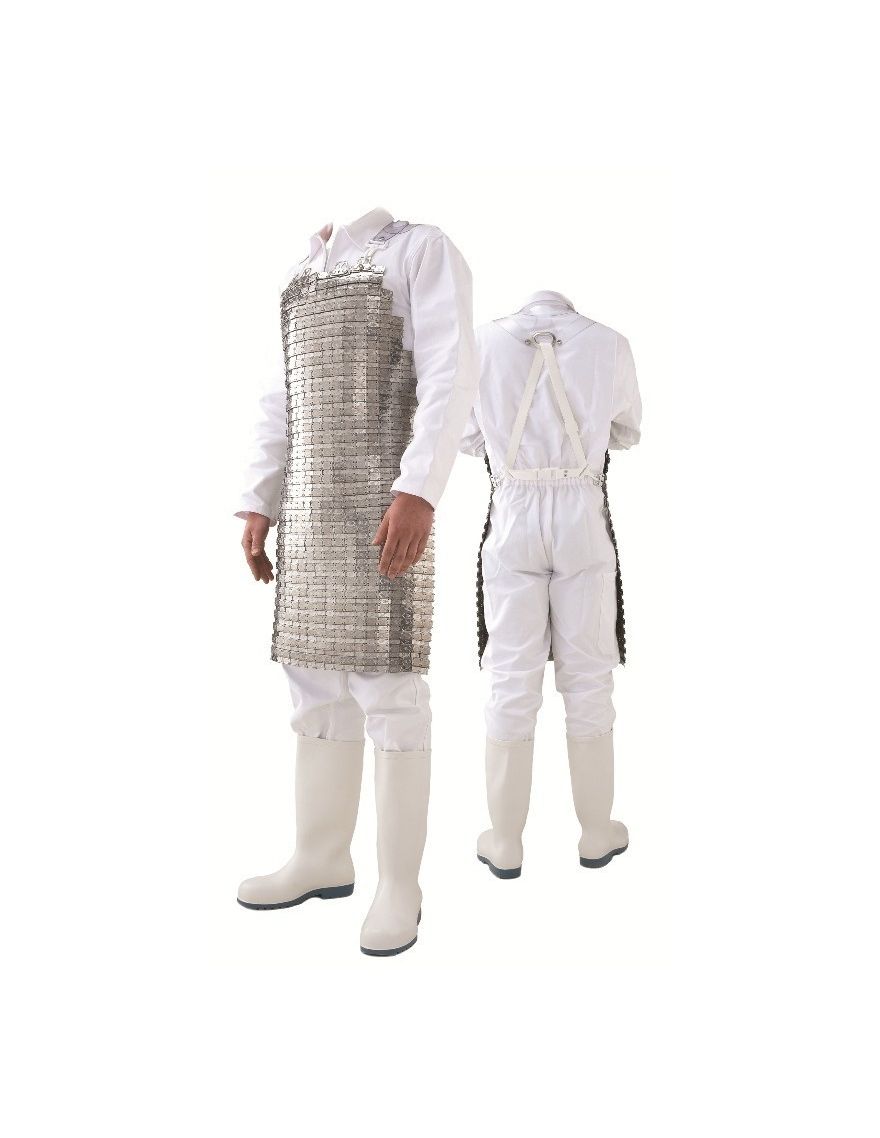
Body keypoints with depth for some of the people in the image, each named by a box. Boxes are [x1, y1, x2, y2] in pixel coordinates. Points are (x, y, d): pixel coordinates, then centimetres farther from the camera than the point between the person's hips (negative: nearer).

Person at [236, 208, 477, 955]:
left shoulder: (423, 249, 0)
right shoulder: (307, 277, 23)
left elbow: (451, 375, -13)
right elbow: (285, 405, 18)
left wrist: (419, 491, -25)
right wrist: (259, 506, 11)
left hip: (387, 499, -8)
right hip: (315, 509, 8)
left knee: (387, 683, -8)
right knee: (316, 678, 8)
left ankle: (400, 883, 5)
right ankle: (323, 859, 20)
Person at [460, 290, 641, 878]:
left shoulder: (484, 341, 5)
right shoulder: (609, 343, 5)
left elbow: (470, 439, 13)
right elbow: (627, 432, 19)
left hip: (513, 517, 0)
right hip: (584, 520, 0)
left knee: (513, 680, 5)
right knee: (587, 677, 10)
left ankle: (506, 843, 15)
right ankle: (597, 833, 23)